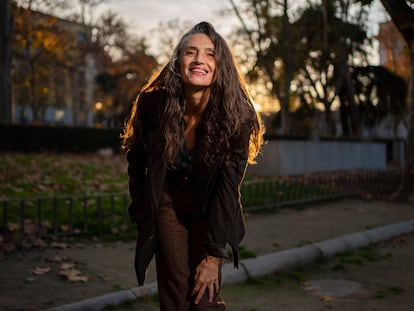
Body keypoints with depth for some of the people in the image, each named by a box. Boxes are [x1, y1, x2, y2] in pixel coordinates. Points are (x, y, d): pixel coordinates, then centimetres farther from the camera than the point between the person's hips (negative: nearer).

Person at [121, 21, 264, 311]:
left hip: (211, 208, 0)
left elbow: (228, 186, -20)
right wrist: (141, 213, 0)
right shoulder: (153, 104, -20)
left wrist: (214, 254, -19)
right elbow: (137, 161, -3)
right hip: (168, 201, 1)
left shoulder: (236, 115, -23)